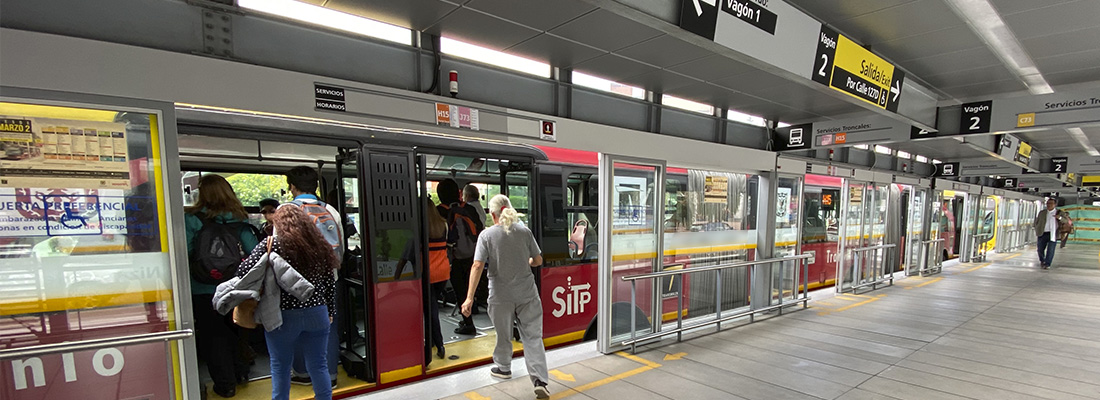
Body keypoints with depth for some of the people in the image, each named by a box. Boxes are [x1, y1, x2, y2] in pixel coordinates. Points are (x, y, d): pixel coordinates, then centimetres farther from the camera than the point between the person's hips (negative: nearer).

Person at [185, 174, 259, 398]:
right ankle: (240, 373, 34)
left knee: (213, 335, 11)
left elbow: (184, 252, -14)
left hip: (202, 289, -3)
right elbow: (253, 250, -5)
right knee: (233, 330, 21)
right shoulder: (238, 219, -3)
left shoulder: (191, 218, -11)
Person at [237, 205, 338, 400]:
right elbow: (330, 283, 6)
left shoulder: (272, 245, -8)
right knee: (318, 367, 12)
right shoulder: (319, 245, 4)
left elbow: (243, 272, -14)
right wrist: (330, 311, 15)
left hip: (283, 316, -3)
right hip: (317, 313, 3)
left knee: (280, 368, 15)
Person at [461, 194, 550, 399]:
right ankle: (540, 380, 1)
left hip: (501, 296, -1)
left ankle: (503, 368, 42)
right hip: (527, 293, 1)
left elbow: (478, 266, -16)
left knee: (503, 334, 19)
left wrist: (469, 297, -16)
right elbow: (538, 261, 6)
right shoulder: (525, 231, -1)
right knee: (533, 336, 7)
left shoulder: (487, 235, -8)